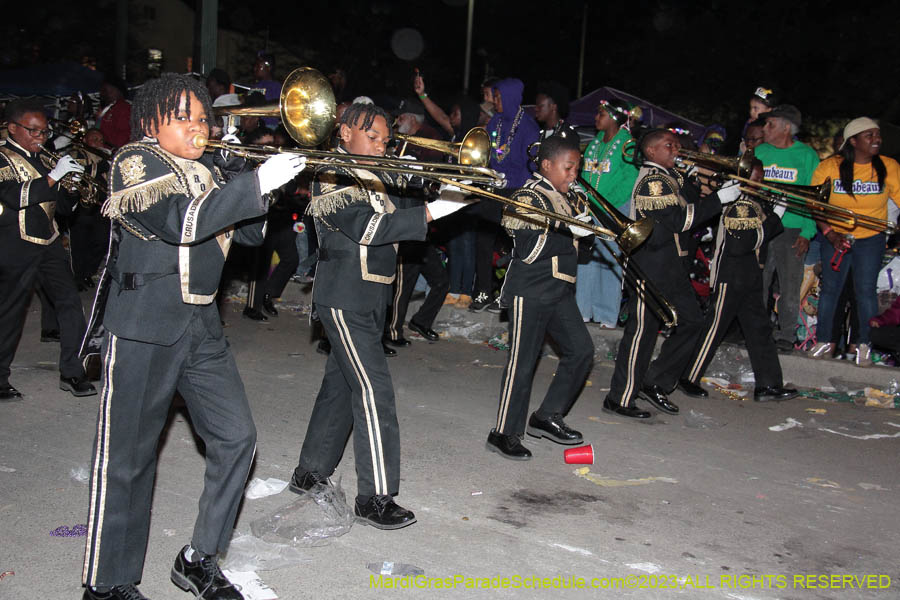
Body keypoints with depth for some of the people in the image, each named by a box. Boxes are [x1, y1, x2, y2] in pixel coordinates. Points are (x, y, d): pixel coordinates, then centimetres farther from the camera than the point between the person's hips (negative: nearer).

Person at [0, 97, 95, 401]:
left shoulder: (43, 159, 16)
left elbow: (63, 205, 18)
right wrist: (54, 176, -24)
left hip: (49, 243, 7)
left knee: (70, 302, 0)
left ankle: (72, 373, 7)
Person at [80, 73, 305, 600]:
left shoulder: (209, 170, 15)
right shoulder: (135, 162, -6)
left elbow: (250, 232, 15)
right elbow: (180, 220, -24)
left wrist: (268, 185, -2)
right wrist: (257, 183, -25)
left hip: (202, 323, 7)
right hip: (143, 325, -7)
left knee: (237, 437, 4)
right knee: (128, 457, 1)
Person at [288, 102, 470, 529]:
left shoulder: (380, 177, 14)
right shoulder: (333, 178, -12)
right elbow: (367, 226, -23)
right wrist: (431, 212, -27)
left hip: (372, 297, 9)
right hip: (344, 298, -9)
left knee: (341, 383, 16)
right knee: (373, 389, -12)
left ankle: (310, 472, 30)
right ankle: (375, 497, -7)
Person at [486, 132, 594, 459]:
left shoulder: (565, 197, 14)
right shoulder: (528, 197, -12)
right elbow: (529, 251, -18)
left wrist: (584, 216, 1)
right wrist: (569, 231, -20)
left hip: (560, 290, 8)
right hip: (530, 293, -8)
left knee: (581, 349, 6)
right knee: (522, 362, -3)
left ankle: (547, 416, 18)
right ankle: (504, 433, 8)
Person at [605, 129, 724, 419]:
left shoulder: (667, 176, 16)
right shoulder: (652, 181, -16)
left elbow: (689, 199, 15)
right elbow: (679, 219, -22)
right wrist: (720, 198, -18)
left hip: (669, 264, 10)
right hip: (650, 267, -10)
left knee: (691, 321, 12)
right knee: (642, 329, -5)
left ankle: (655, 383, 19)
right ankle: (620, 399, 4)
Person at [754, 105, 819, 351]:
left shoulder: (806, 155, 1)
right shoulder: (759, 152, 10)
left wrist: (807, 232, -8)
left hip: (792, 229, -2)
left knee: (790, 288, 0)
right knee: (757, 284, 5)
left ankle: (786, 335, 13)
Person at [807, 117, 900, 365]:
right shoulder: (829, 166, -8)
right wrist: (829, 233, -14)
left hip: (871, 238, 0)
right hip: (835, 237, 0)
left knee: (865, 289, -3)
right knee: (830, 288, 3)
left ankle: (864, 344, 11)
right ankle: (824, 341, 17)